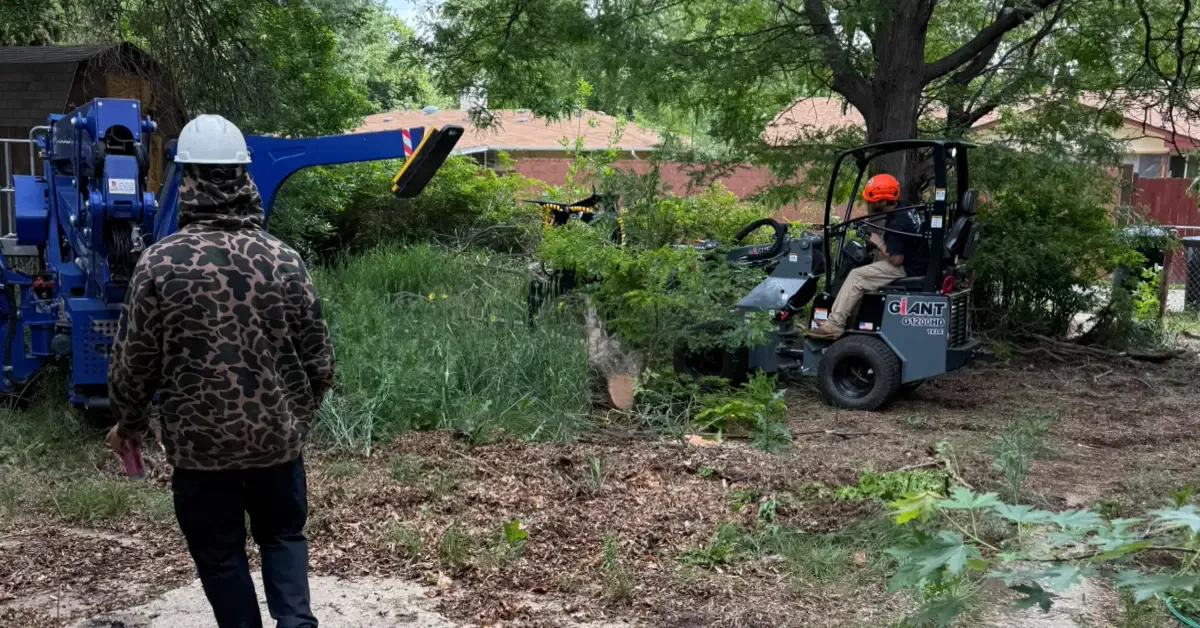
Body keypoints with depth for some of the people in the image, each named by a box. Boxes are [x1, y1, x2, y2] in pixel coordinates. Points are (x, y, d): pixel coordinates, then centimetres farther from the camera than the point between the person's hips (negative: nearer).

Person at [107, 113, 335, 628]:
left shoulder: (159, 263, -12)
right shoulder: (282, 260, -6)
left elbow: (134, 358, -5)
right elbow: (318, 356, 1)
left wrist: (128, 421, 14)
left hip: (200, 440, -2)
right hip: (277, 433, 2)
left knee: (220, 553, 14)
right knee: (283, 534, 21)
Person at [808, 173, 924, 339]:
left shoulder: (896, 223, -24)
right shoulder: (901, 210, 7)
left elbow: (896, 260, -25)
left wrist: (879, 243, -11)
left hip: (905, 269, -11)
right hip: (911, 261, 11)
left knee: (856, 276, -15)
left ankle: (834, 325, -15)